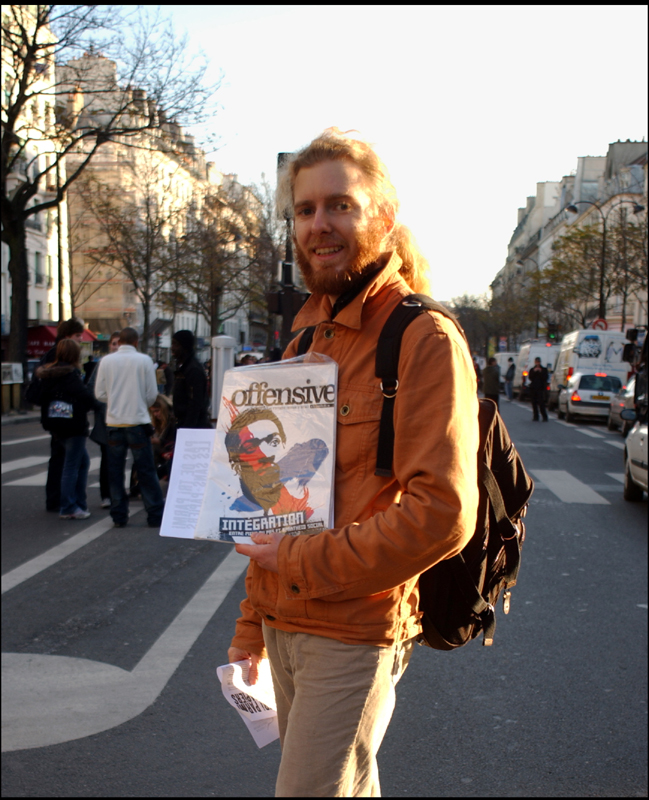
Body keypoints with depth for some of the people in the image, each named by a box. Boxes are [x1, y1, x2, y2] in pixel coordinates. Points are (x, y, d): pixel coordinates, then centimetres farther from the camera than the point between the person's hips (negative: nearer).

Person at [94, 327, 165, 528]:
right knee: (146, 471, 5)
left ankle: (119, 516, 12)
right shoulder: (144, 360, -5)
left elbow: (100, 394, 2)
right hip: (138, 422, -2)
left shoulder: (106, 361, -1)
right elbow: (152, 394, -4)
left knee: (115, 472, 10)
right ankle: (156, 516, 7)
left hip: (114, 423, 2)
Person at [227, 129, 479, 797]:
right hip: (283, 625, 7)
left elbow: (442, 513, -23)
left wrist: (299, 564, -16)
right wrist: (252, 624, 16)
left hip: (353, 634, -7)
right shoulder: (305, 341, 12)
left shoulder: (423, 338, -14)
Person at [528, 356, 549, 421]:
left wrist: (541, 372, -13)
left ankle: (544, 417, -8)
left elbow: (545, 378, -3)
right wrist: (534, 372, -10)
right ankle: (535, 417, 6)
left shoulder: (544, 369, 8)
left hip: (541, 388, -3)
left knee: (541, 403, -12)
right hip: (533, 388, 3)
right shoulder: (532, 370, 13)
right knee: (534, 403, 1)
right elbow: (530, 378, 1)